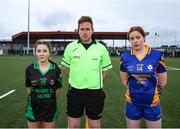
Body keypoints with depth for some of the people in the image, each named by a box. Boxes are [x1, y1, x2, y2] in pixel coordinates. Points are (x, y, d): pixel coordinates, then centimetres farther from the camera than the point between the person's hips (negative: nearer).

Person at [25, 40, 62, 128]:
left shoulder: (56, 69, -8)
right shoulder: (30, 69, -6)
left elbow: (57, 89, 0)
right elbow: (28, 88, 4)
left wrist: (50, 99, 5)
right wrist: (35, 98, 8)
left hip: (50, 108, 0)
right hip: (34, 108, 1)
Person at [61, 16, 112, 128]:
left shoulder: (101, 48, -2)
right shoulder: (70, 47, -1)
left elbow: (105, 71, 5)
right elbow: (67, 68, 8)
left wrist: (95, 81, -3)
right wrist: (77, 80, 1)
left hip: (95, 92, 0)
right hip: (75, 91, 1)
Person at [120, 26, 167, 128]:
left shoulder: (156, 55, -9)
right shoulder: (125, 57, -5)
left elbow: (163, 81, -1)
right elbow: (124, 81, 5)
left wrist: (152, 92, 7)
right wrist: (134, 91, 6)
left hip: (152, 102, -1)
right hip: (132, 102, 1)